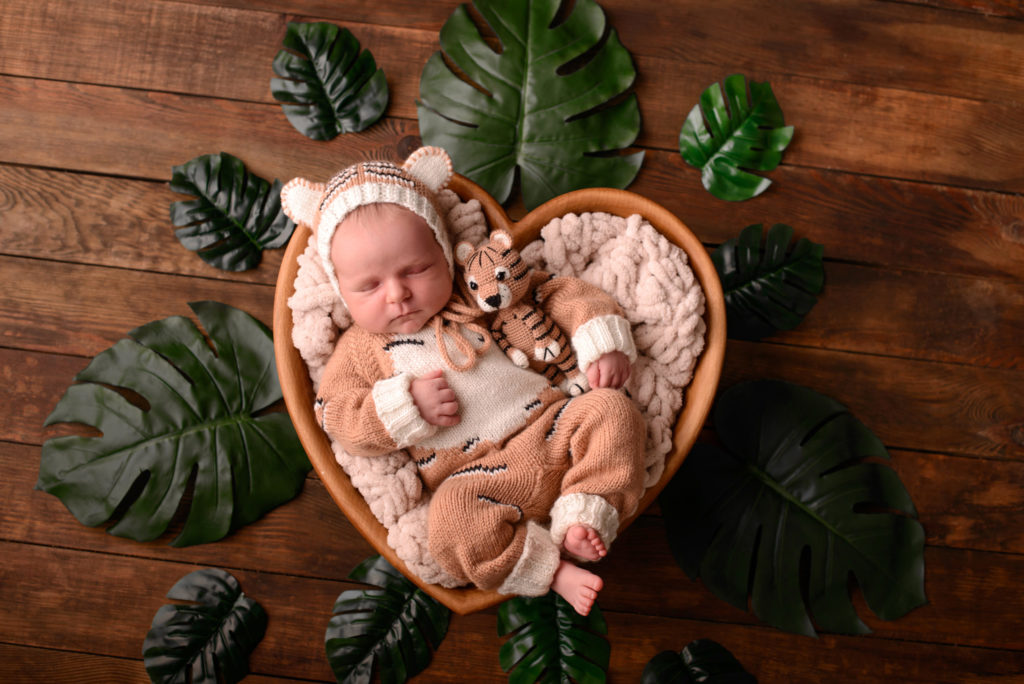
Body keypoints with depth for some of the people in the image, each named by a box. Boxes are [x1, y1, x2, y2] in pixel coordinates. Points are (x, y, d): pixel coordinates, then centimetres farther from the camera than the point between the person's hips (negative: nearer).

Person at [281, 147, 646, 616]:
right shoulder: (361, 350, 8)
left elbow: (558, 293, 14)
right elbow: (338, 419, 2)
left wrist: (602, 341, -2)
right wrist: (405, 406, -14)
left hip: (550, 429, 3)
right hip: (477, 476, -2)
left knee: (611, 410, -20)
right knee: (451, 524, -33)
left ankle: (580, 519, -17)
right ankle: (549, 567, -14)